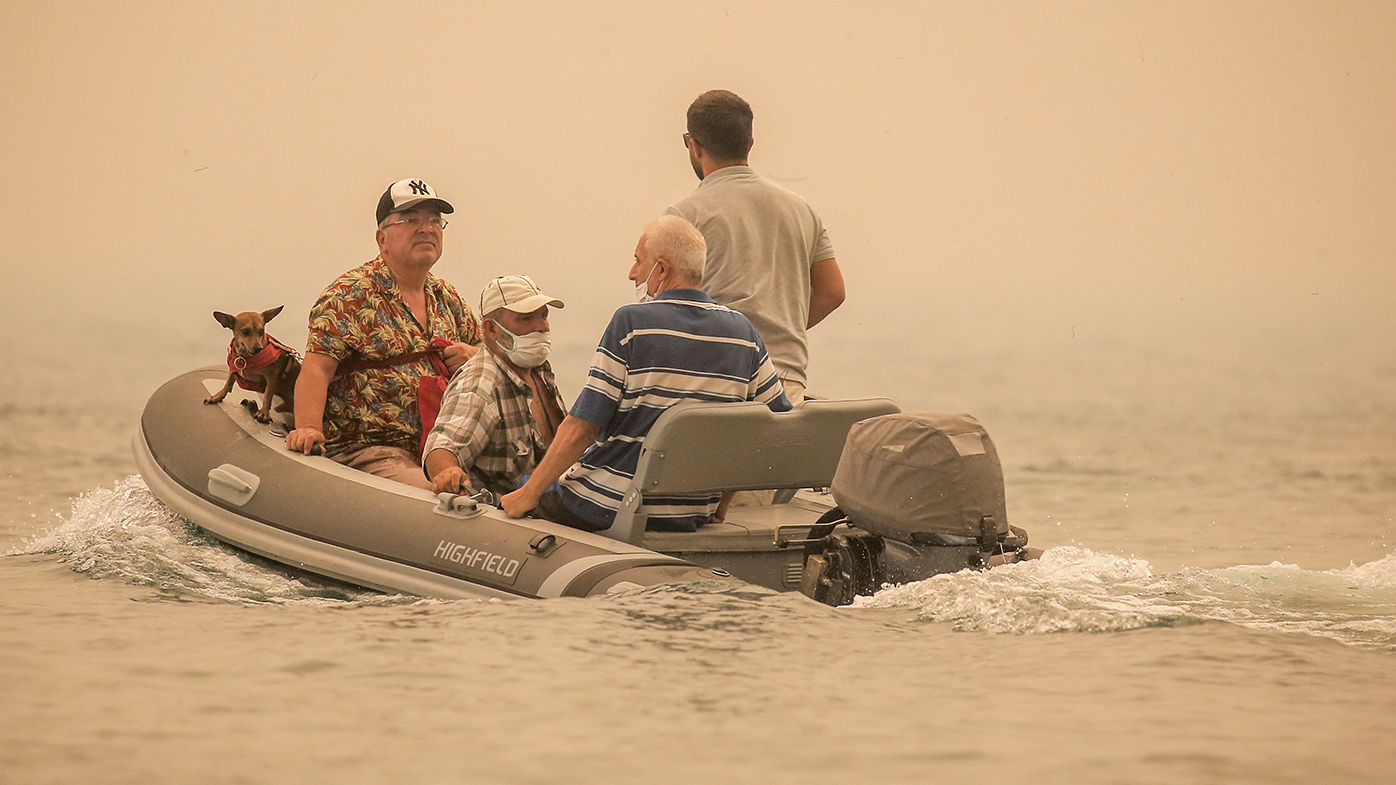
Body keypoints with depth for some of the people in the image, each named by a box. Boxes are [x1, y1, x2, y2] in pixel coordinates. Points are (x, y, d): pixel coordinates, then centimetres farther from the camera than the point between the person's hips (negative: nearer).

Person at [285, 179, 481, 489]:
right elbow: (316, 369, -11)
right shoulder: (351, 295, -2)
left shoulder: (446, 298, 18)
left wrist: (473, 355, 8)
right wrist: (308, 428, -28)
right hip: (367, 449, -6)